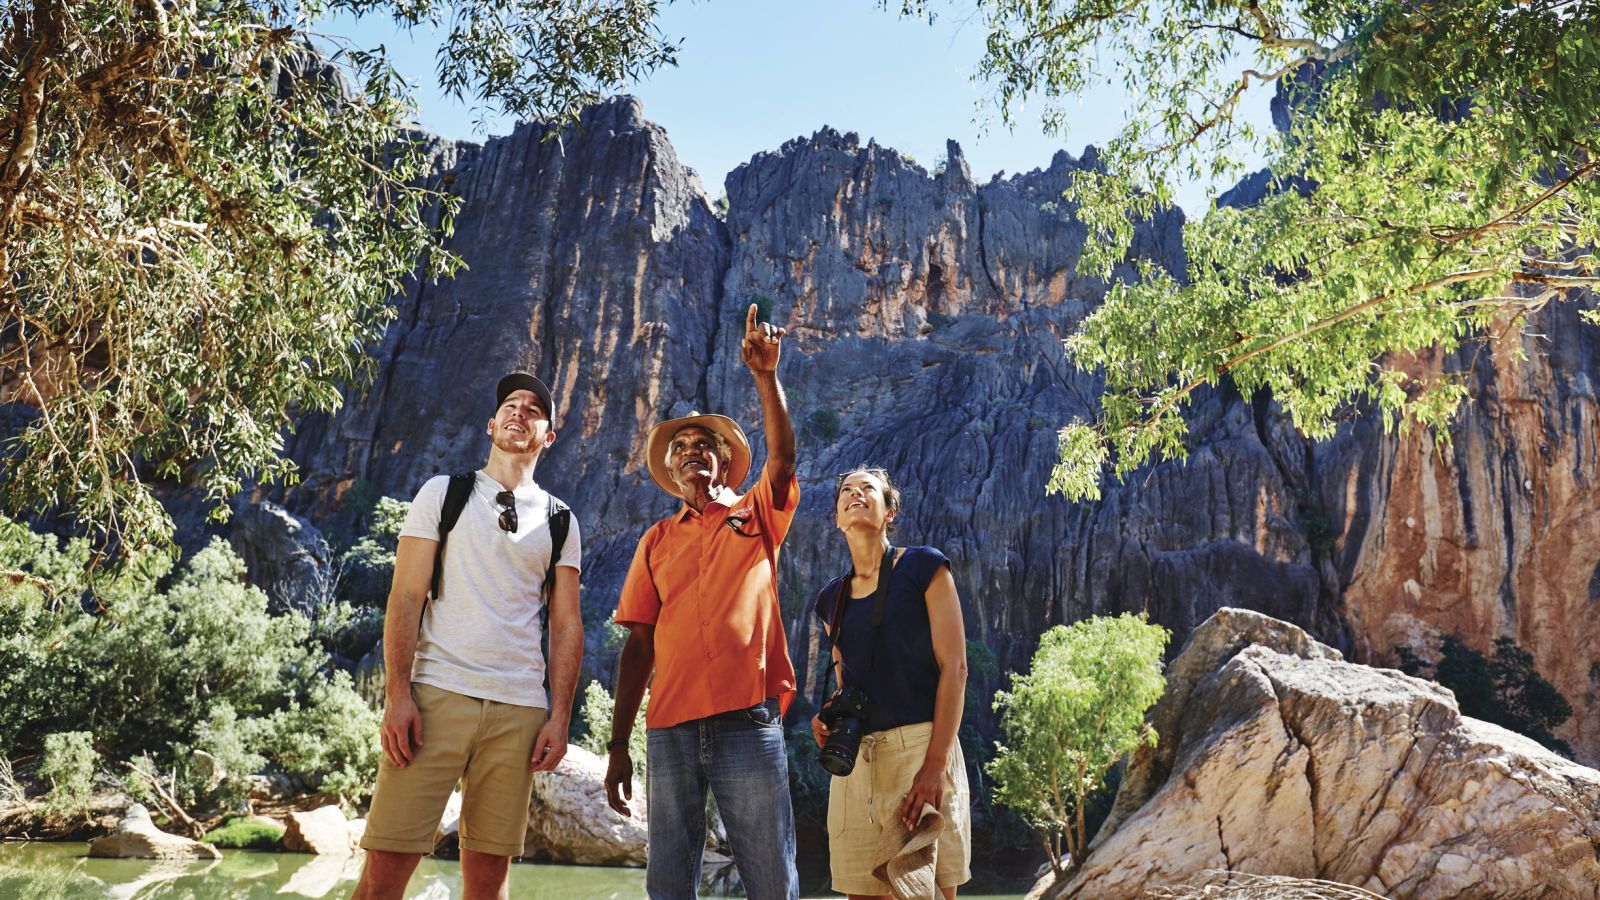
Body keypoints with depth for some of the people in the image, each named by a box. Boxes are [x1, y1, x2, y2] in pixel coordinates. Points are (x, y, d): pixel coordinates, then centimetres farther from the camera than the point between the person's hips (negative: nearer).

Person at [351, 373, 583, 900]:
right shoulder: (443, 494, 10)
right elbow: (405, 597, 2)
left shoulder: (560, 522, 14)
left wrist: (560, 717, 1)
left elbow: (567, 626, 11)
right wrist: (397, 695, -9)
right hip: (436, 695, -2)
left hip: (519, 708, 2)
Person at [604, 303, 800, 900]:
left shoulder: (756, 515, 13)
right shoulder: (657, 540, 15)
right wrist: (618, 744, 7)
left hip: (748, 720, -2)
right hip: (670, 727, 2)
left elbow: (782, 456, -7)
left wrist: (765, 375, -17)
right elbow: (638, 642, 11)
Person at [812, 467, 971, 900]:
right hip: (854, 756, 5)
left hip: (920, 745, -4)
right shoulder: (832, 598, 17)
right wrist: (828, 718, -1)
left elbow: (954, 666, -5)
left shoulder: (924, 567, 2)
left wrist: (935, 764, -15)